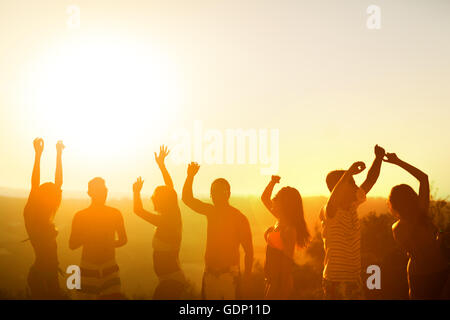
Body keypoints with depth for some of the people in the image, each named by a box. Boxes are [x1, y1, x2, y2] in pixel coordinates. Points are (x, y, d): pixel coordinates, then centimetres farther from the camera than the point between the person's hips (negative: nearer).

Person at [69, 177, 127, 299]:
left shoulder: (115, 214, 3)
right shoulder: (80, 216, -2)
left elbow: (123, 240, 14)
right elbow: (72, 245, 1)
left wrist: (109, 244, -1)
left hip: (109, 267, 1)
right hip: (88, 269, -1)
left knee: (114, 296, -12)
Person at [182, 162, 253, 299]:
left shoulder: (239, 218, -9)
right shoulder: (211, 212, 8)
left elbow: (248, 250, -7)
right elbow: (187, 198, 13)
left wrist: (247, 274, -12)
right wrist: (190, 177, -1)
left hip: (229, 274, -5)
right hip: (210, 273, 5)